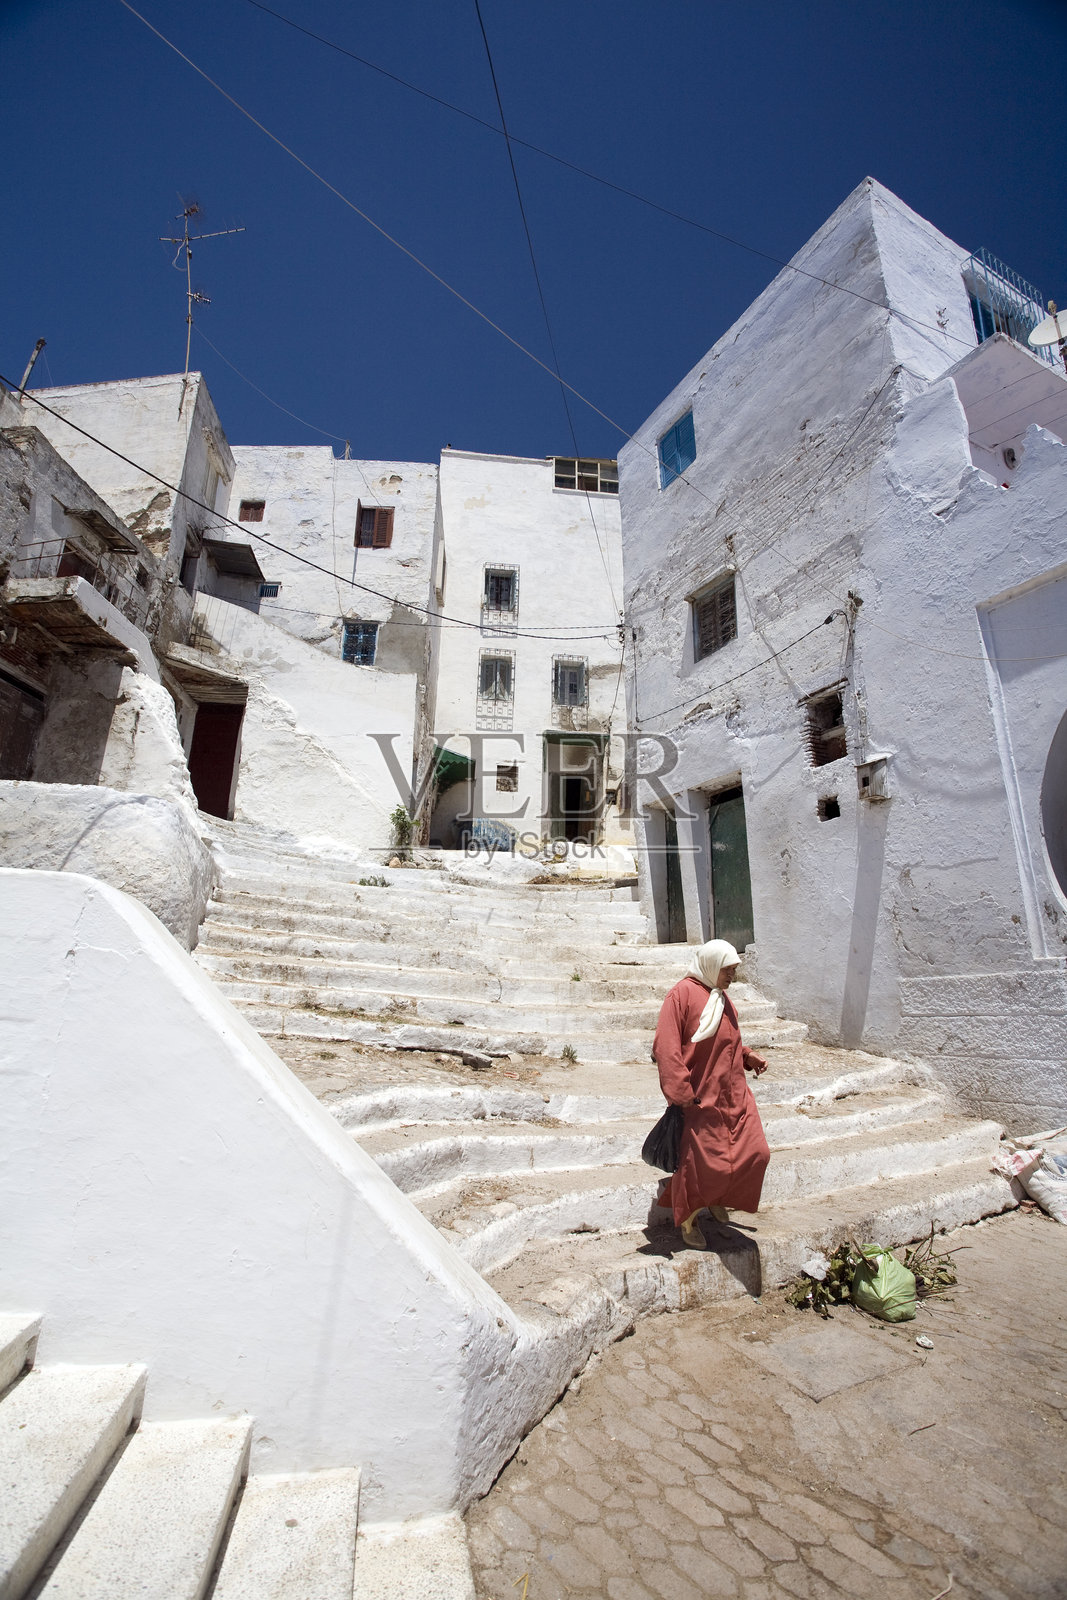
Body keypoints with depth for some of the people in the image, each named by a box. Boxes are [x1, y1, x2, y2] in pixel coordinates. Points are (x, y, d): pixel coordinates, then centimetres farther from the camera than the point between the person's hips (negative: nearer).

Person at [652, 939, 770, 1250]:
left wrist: (748, 1057, 7)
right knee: (700, 1163, 4)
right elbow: (666, 1048, -20)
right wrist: (681, 1094, -22)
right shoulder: (681, 994, -16)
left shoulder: (721, 997, 11)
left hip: (733, 1094, 8)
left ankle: (718, 1198, 33)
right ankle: (688, 1221, 30)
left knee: (756, 1153, 7)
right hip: (700, 1098, -8)